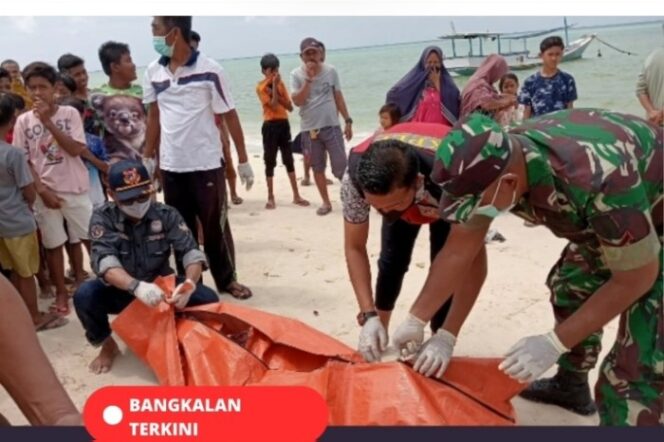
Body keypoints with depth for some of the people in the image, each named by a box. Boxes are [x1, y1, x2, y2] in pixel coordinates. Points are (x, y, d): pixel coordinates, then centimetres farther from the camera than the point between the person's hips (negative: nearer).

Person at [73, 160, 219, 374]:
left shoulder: (166, 214, -10)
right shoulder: (103, 218, -15)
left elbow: (190, 252, -18)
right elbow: (103, 260, -30)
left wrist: (189, 283, -41)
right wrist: (136, 286, -50)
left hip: (161, 286, 1)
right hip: (122, 290, 0)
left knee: (207, 298, -24)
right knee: (84, 296, -31)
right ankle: (107, 345, -1)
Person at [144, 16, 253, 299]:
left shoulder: (210, 70, -10)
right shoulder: (153, 72, 4)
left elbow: (229, 117, -5)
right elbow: (153, 117, 12)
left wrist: (243, 161, -4)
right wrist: (147, 158, 10)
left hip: (206, 164, -4)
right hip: (170, 166, 4)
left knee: (215, 226, 7)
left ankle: (227, 279, 24)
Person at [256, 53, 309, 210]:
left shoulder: (280, 84, 9)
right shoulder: (261, 87, -6)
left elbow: (290, 107, 3)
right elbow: (273, 105, -18)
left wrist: (277, 94, -9)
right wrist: (274, 86, -17)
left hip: (284, 124, 5)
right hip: (270, 126, -5)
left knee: (289, 160, 7)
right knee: (270, 162, 0)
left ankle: (296, 196, 12)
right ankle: (270, 198, 7)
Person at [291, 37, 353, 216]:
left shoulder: (330, 71, 1)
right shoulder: (296, 74, -4)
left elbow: (338, 97, 6)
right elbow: (298, 101, -15)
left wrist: (348, 120, 3)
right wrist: (309, 79, -21)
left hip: (331, 126, 0)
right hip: (309, 129, 0)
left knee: (341, 167, -4)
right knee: (318, 168, 9)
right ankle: (326, 202, 19)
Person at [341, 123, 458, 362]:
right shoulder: (355, 176, -39)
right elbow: (354, 248, -25)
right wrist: (369, 316, -33)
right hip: (401, 194, 2)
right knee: (392, 261, 2)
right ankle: (377, 339, 24)